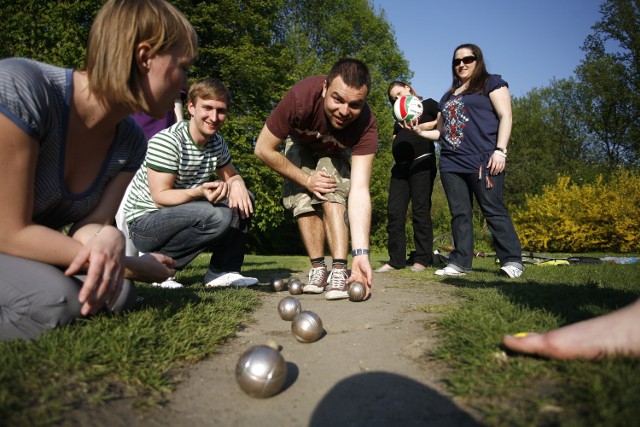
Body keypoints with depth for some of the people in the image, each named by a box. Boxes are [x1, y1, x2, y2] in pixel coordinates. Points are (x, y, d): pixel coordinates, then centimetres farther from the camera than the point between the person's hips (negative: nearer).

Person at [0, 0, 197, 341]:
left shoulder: (131, 142, -9)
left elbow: (91, 227, -10)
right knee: (54, 302, -31)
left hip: (31, 254, 6)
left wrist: (109, 240, -36)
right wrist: (137, 267, -24)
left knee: (116, 294, -17)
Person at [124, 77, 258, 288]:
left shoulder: (218, 144, 2)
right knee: (219, 216, -31)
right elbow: (160, 197, -22)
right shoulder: (167, 141, -20)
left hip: (181, 216, 8)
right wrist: (200, 192, -39)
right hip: (144, 222, -8)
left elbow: (232, 176, 12)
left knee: (243, 199, -2)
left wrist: (237, 184, -13)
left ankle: (223, 271, -2)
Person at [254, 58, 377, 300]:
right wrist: (306, 179, -24)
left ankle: (339, 271, -22)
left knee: (333, 195, -24)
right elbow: (263, 149, -28)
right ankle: (318, 269, -3)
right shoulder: (301, 97, -41)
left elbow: (359, 192, -44)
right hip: (300, 145, 1)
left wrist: (361, 253, -52)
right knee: (303, 200, -15)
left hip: (335, 153, 0)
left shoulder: (366, 126, -38)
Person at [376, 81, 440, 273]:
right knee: (394, 211, -4)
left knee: (420, 210, -7)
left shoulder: (428, 105, 9)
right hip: (401, 165, 6)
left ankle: (423, 259, 0)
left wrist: (423, 127, -13)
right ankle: (396, 260, -1)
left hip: (422, 162, -6)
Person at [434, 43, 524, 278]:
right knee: (459, 214, 4)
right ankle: (460, 262, 7)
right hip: (451, 163, 6)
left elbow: (505, 116, -2)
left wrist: (500, 151, -13)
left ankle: (511, 260, -2)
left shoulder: (491, 83, 9)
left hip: (482, 160, -6)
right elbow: (441, 129, 29)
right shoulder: (449, 95, 27)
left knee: (494, 210, -9)